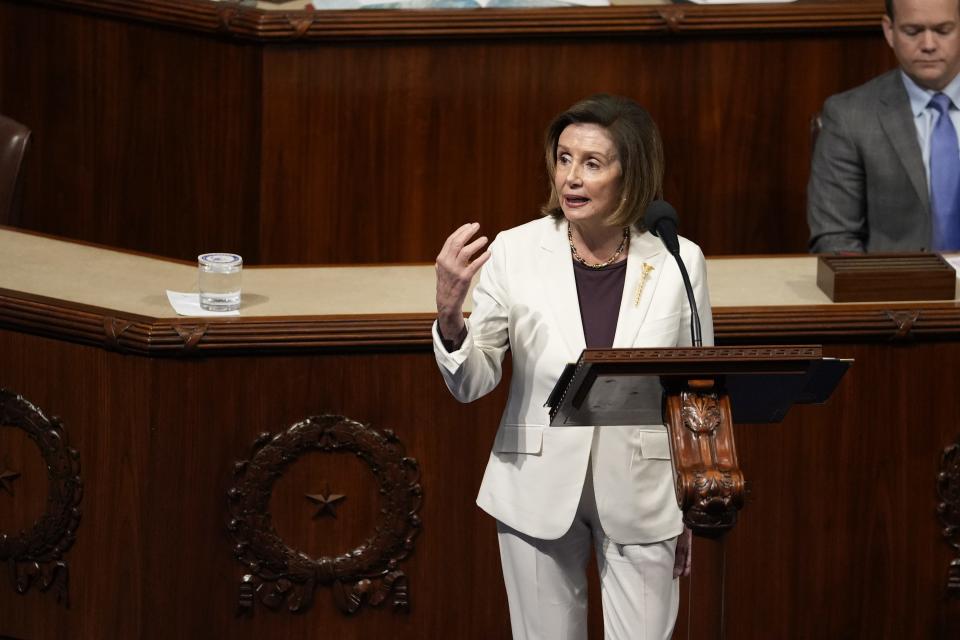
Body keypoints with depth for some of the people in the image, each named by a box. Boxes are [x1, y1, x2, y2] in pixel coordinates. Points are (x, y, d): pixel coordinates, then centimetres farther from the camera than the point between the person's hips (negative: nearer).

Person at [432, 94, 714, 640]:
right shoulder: (514, 253, -8)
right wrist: (449, 312, -25)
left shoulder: (678, 262, -7)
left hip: (642, 496, 0)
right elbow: (472, 385, -5)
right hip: (539, 492, 0)